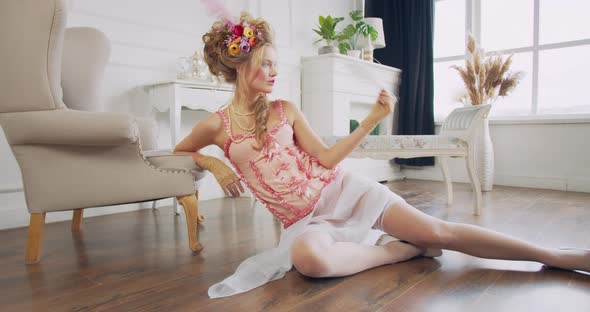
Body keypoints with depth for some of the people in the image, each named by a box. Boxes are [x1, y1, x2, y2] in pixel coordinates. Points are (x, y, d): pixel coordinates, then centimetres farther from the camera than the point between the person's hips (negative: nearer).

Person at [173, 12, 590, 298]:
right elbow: (179, 153, 18)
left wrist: (373, 118, -5)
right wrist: (213, 164, -4)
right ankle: (402, 249, -15)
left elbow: (327, 159, 1)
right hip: (305, 219, -1)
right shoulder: (217, 125, 1)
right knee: (309, 259, -40)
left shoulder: (285, 110, 4)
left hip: (340, 192, 2)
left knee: (438, 231, -10)